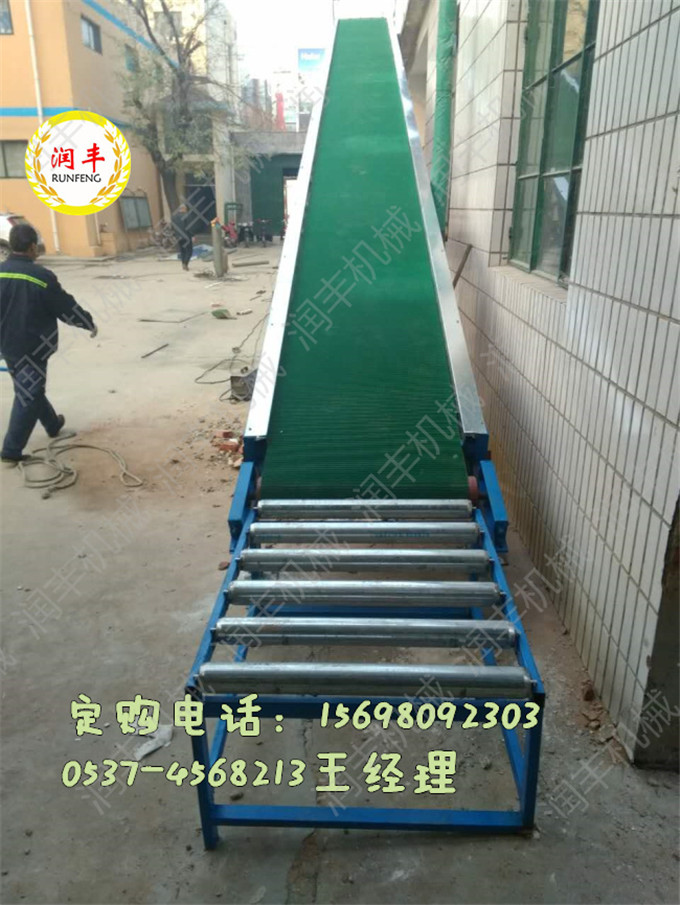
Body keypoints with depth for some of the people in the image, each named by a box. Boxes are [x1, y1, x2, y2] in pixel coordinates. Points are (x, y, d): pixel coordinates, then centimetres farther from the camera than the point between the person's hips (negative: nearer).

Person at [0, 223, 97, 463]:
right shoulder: (41, 276, -18)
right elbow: (66, 307, -9)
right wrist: (89, 323, 8)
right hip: (31, 346, -7)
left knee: (28, 389, 23)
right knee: (28, 396, 0)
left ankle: (53, 424, 43)